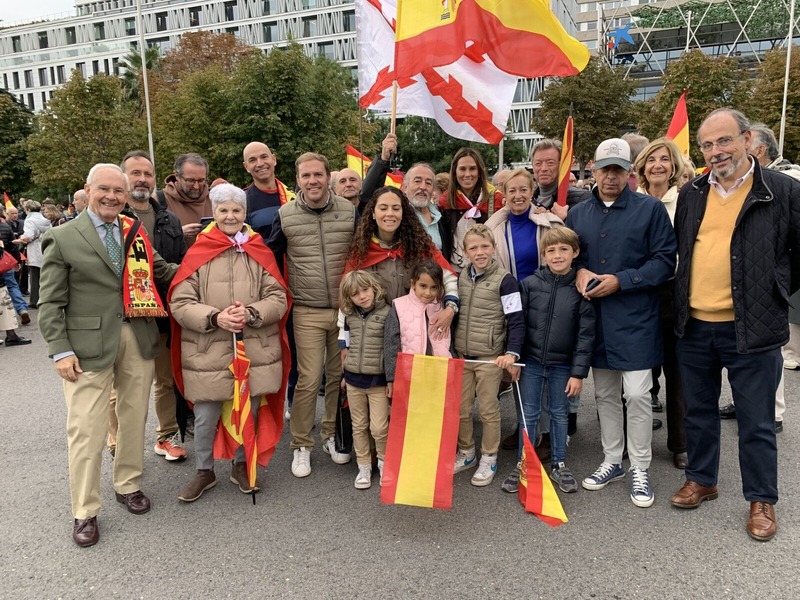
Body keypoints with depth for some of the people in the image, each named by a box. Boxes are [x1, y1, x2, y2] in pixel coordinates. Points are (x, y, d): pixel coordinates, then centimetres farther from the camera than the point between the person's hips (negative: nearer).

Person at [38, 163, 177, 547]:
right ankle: (84, 513, 18)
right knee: (86, 430, 1)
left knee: (134, 418, 15)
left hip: (138, 339, 4)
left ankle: (128, 484, 36)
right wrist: (60, 350, -10)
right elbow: (50, 303, -2)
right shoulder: (63, 238, -1)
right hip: (89, 345, -4)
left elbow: (161, 272, 12)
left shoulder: (136, 233, 8)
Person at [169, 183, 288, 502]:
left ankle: (241, 465, 37)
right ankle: (204, 471, 33)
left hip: (254, 350, 2)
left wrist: (251, 314, -17)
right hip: (208, 352, -1)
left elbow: (278, 298, 1)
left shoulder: (259, 251, 5)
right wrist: (215, 317, -19)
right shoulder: (199, 252, -1)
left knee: (249, 412, 14)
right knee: (205, 417, 7)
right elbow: (179, 303, -4)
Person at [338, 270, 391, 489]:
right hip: (354, 380, 4)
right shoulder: (349, 316, 4)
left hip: (378, 381, -4)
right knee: (359, 426, 12)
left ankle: (384, 463, 23)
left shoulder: (387, 314, -11)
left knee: (379, 428, -2)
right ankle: (364, 467, 25)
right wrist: (345, 374, 15)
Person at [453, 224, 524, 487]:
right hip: (461, 356, 5)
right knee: (460, 408, 12)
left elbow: (517, 320, -12)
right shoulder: (461, 277, 6)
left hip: (490, 357, -5)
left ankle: (489, 460, 21)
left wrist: (512, 353, -22)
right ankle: (466, 453, 30)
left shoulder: (504, 280, -10)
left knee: (488, 410, 6)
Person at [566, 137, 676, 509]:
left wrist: (621, 280, -16)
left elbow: (666, 260, -7)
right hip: (594, 316, 4)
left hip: (635, 319, -4)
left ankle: (640, 469, 15)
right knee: (605, 394, 13)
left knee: (637, 395, -3)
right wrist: (579, 271, -6)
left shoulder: (650, 209, -3)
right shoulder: (578, 213, 10)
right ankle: (612, 461, 28)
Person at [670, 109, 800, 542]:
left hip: (750, 328, -4)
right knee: (699, 410, 17)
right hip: (693, 327, 5)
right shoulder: (692, 193, 8)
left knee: (756, 421, 8)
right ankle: (701, 479, 35)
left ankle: (761, 501, 25)